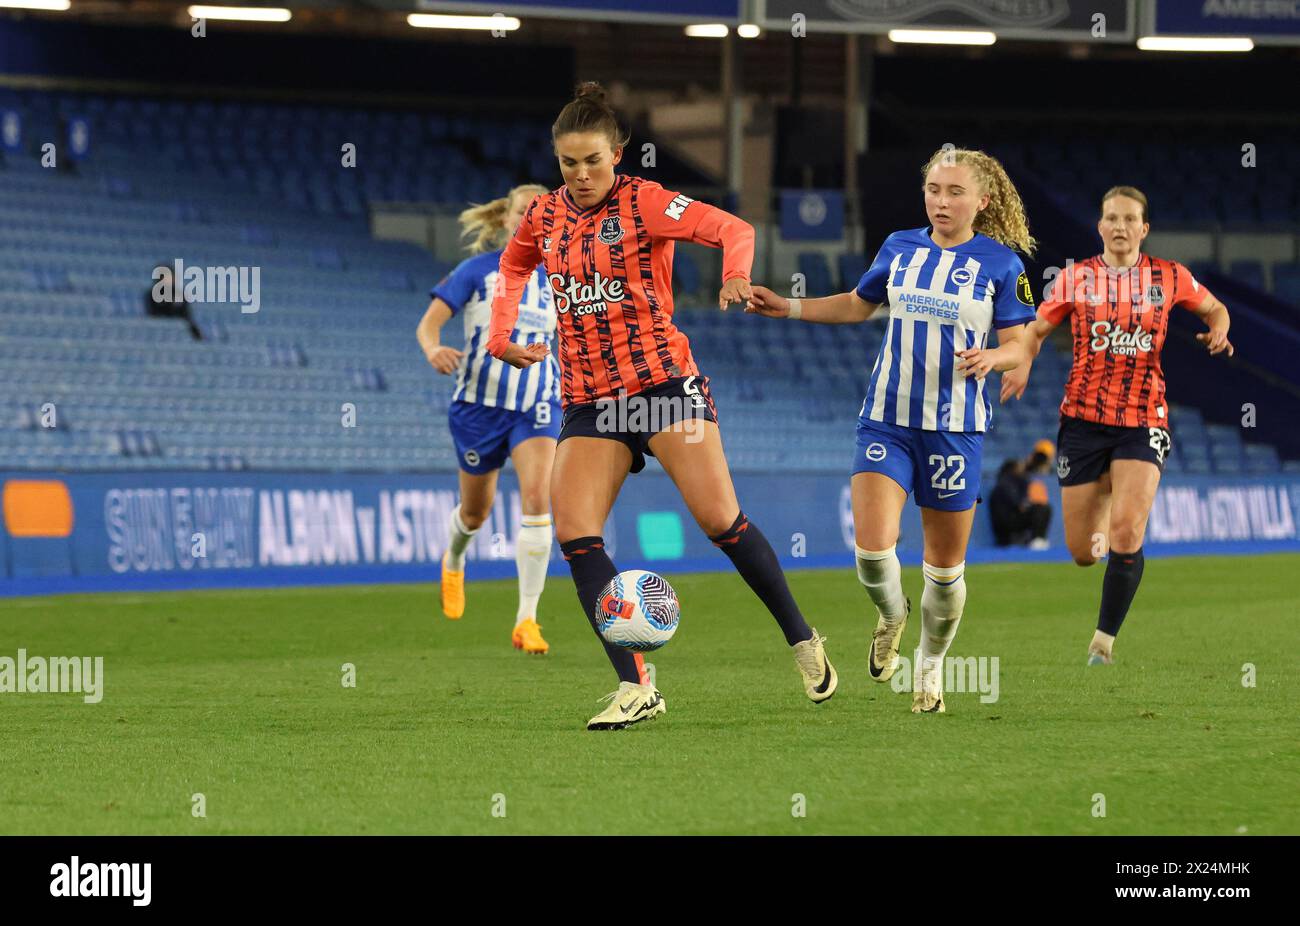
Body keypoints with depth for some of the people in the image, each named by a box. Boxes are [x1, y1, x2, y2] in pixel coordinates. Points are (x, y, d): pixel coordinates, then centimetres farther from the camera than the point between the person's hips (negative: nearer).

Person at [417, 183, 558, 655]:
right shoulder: (477, 270, -5)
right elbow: (429, 322, -12)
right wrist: (434, 349, -34)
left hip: (536, 406, 1)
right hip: (480, 403, -1)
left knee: (537, 497, -22)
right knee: (476, 511, 14)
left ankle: (526, 620, -22)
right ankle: (453, 562, 53)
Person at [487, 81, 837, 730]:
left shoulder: (642, 202, -6)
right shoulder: (545, 215, 9)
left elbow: (734, 230, -15)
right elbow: (513, 267, 31)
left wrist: (735, 276, -35)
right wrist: (501, 336, 16)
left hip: (661, 380, -5)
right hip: (588, 399, 5)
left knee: (720, 520, -10)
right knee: (574, 533, -12)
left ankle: (804, 644, 9)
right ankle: (634, 688, -13)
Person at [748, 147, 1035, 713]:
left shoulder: (1000, 263, -2)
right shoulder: (900, 248, 7)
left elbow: (1017, 346, -1)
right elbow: (857, 305, 23)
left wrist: (991, 358, -23)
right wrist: (788, 308, 14)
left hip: (954, 428, -2)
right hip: (887, 421, 2)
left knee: (946, 565, 5)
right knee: (872, 547, -16)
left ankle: (930, 667, 29)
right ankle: (891, 614, 18)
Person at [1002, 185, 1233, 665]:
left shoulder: (1169, 277, 3)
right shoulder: (1075, 278, 3)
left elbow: (1215, 309, 20)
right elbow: (1036, 329, 13)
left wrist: (1218, 331, -4)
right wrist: (1022, 364, -8)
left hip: (1143, 421, -1)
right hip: (1084, 418, 1)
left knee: (1127, 532, -22)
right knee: (1083, 553, 3)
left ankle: (1105, 639, -8)